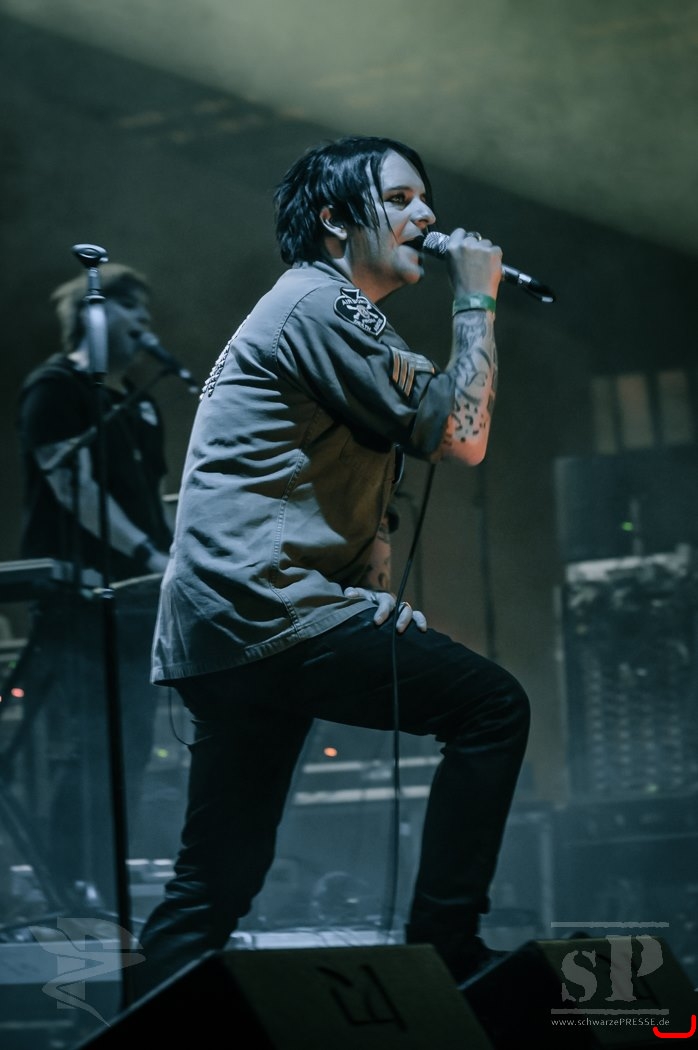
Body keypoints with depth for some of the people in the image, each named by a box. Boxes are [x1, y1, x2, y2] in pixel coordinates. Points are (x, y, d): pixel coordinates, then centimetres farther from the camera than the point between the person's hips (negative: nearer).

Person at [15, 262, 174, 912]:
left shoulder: (136, 402, 21)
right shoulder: (55, 388, -4)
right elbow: (77, 488, -14)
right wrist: (149, 555, -20)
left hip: (136, 602, 8)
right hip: (75, 600, -8)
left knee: (130, 757, 5)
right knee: (86, 754, -14)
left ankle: (110, 894, 8)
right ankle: (68, 895, -15)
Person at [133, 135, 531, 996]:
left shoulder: (335, 316, 28)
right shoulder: (319, 303, -7)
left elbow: (366, 499, 29)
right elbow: (461, 436, -11)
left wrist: (377, 594, 9)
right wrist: (477, 301, 0)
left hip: (208, 636, 10)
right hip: (264, 610, -10)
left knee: (214, 884, 8)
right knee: (493, 708, -7)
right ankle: (444, 944, -8)